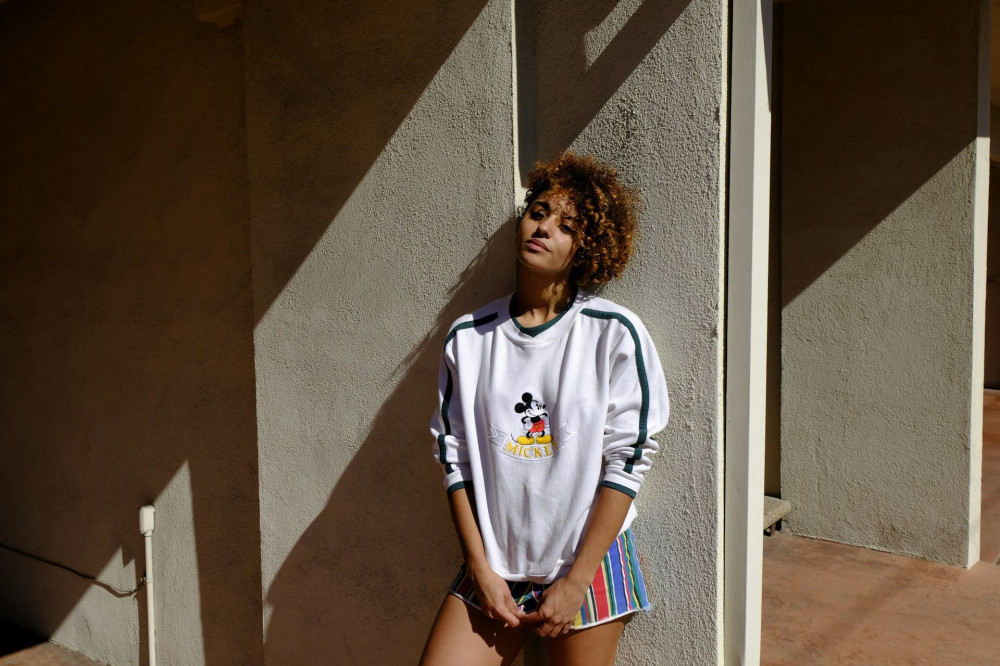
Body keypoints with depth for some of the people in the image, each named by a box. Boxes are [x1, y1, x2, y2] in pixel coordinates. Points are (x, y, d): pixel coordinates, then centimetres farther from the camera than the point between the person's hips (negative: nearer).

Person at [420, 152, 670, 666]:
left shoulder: (615, 334, -8)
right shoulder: (468, 337, 1)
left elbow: (628, 460, -9)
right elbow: (454, 458, 3)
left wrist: (576, 582, -10)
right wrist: (480, 570, -1)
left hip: (589, 564, -2)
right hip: (493, 568, 2)